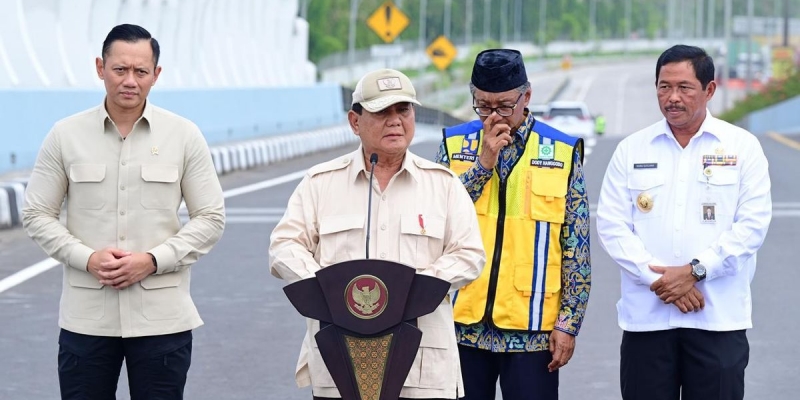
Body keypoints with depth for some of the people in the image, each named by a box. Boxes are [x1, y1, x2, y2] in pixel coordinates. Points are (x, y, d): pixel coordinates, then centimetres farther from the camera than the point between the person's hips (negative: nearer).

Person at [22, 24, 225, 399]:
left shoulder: (184, 136, 0)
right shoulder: (65, 136, 1)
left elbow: (210, 218, 2)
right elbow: (37, 215, 4)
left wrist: (153, 261, -12)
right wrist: (88, 259, -12)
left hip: (162, 316, 0)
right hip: (85, 317, 1)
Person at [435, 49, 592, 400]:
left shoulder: (562, 152, 1)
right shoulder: (455, 145, 5)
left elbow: (576, 248, 1)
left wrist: (568, 322, -3)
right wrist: (484, 162, -13)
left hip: (532, 328, -1)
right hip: (463, 322, 2)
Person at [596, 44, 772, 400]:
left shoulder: (742, 147, 4)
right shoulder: (632, 149, 9)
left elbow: (752, 224, -3)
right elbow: (612, 225, 1)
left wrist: (695, 271, -13)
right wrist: (659, 280, -11)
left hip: (718, 318, -1)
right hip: (645, 317, 1)